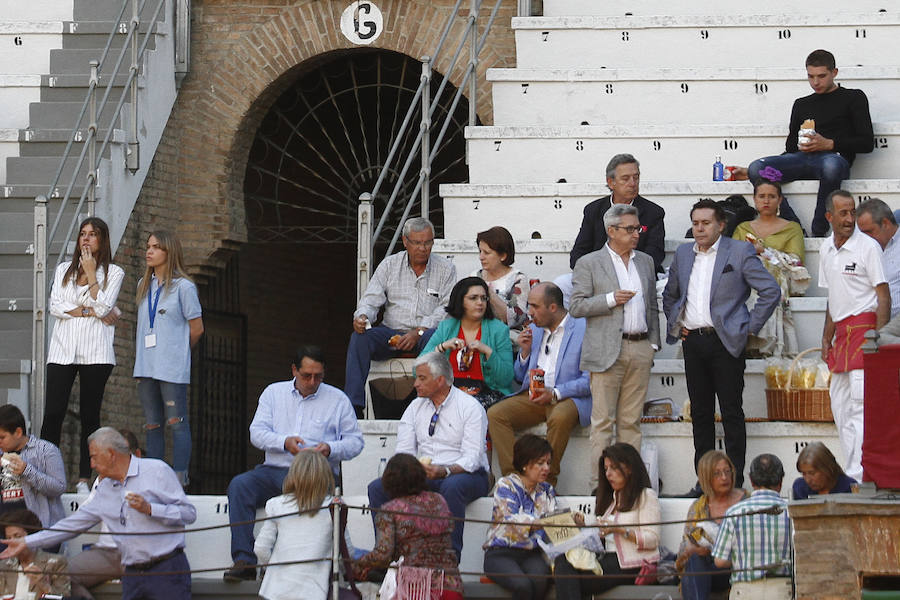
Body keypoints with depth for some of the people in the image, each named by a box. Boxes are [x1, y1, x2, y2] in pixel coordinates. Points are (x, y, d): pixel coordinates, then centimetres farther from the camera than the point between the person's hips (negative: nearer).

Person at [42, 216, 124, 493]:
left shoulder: (113, 273, 8)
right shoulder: (63, 270, 16)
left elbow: (103, 307, -7)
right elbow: (55, 306, 3)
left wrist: (91, 273, -4)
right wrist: (90, 311, -6)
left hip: (95, 353, -2)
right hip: (62, 350, 2)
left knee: (90, 415, -1)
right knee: (53, 413, -9)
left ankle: (84, 478, 0)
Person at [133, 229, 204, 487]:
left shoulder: (183, 287, -5)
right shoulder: (144, 285, 15)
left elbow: (196, 328, -1)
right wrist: (142, 357, 14)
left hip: (172, 368, -6)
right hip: (146, 366, 7)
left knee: (176, 423, -7)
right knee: (152, 425, 8)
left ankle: (179, 477, -7)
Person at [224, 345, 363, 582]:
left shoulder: (338, 400, 13)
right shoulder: (273, 393, 17)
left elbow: (355, 441, 10)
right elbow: (257, 432, 7)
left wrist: (330, 449, -11)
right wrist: (285, 442, -12)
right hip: (274, 469, 3)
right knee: (239, 485, -27)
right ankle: (244, 560, -30)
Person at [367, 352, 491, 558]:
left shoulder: (470, 407, -6)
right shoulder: (416, 406, 12)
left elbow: (472, 458, -15)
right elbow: (404, 451, 5)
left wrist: (444, 471, -33)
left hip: (464, 475, -5)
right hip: (423, 476, 5)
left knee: (452, 486, -40)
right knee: (378, 487, -17)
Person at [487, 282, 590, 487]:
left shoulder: (583, 329, -4)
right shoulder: (534, 329, 17)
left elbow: (590, 380, -10)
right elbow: (520, 377, 22)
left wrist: (555, 393, -21)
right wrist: (525, 352, 3)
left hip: (567, 398, -6)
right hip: (533, 397, 6)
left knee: (560, 418, -39)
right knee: (494, 414, -19)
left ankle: (547, 482, -27)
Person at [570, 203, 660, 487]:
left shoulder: (645, 261, 16)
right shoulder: (589, 263, 1)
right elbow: (576, 306, -4)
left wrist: (653, 342, 13)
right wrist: (610, 299, -15)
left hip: (640, 349, 4)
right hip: (607, 351, -4)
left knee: (631, 420, 6)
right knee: (603, 420, -5)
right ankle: (600, 481, -4)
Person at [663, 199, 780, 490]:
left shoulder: (739, 252, -3)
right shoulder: (683, 254, 13)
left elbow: (771, 291, -4)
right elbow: (670, 295, 28)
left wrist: (750, 327, -5)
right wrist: (676, 325, 16)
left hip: (725, 342, -5)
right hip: (693, 342, 5)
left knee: (732, 414, -3)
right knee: (700, 413, 7)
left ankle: (735, 480, -1)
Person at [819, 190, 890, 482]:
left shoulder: (868, 247, -8)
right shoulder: (826, 250, 13)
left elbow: (884, 297, -10)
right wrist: (826, 338, 17)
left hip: (864, 326, -8)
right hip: (842, 332, 8)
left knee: (859, 405, -13)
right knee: (839, 406, 9)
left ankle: (856, 477, -16)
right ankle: (853, 470, 16)